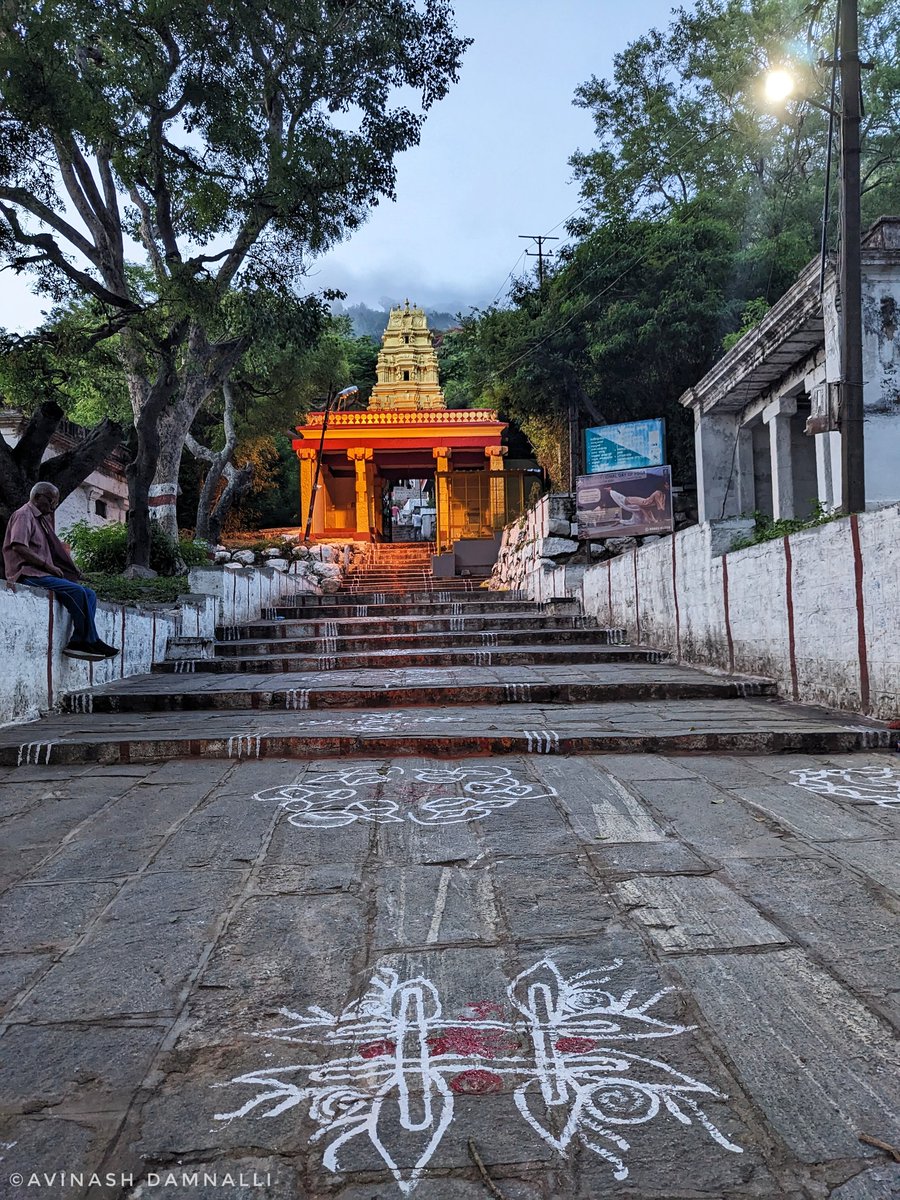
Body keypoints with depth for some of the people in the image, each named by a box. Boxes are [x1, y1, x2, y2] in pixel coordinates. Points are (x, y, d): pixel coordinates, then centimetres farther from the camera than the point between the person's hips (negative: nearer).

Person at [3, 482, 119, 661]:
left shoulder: (41, 519, 26)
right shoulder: (24, 515, -4)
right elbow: (18, 547, -19)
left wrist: (72, 568, 9)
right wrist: (48, 565, -18)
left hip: (42, 574, 10)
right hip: (28, 574, -10)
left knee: (89, 594, -4)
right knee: (76, 591, -27)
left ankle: (78, 642, -17)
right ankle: (90, 641, -22)